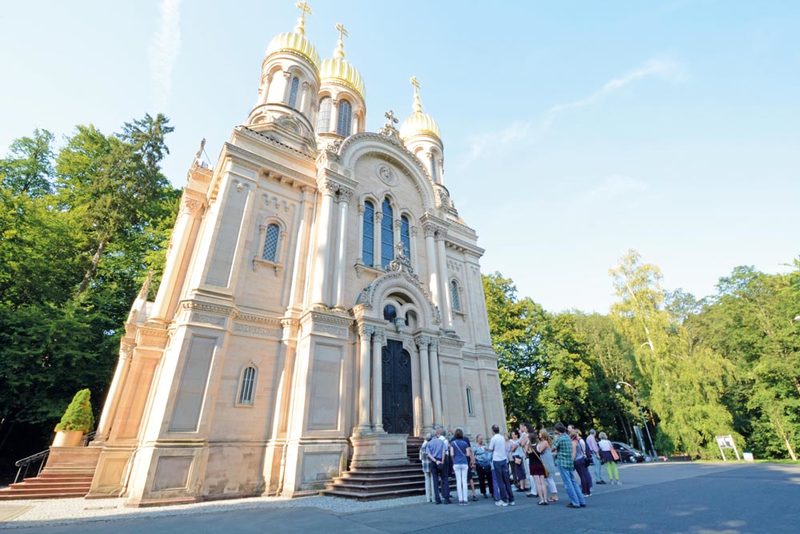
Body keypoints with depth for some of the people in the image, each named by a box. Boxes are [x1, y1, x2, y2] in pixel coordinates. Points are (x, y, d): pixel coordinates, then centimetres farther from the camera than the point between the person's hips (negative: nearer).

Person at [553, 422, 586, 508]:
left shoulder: (559, 438, -14)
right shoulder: (568, 437, 9)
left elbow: (553, 448, -9)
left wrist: (555, 439, 2)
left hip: (562, 463, -8)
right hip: (570, 462, 8)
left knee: (568, 483, -1)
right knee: (573, 482, 16)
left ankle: (575, 502, 1)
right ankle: (581, 501, 18)